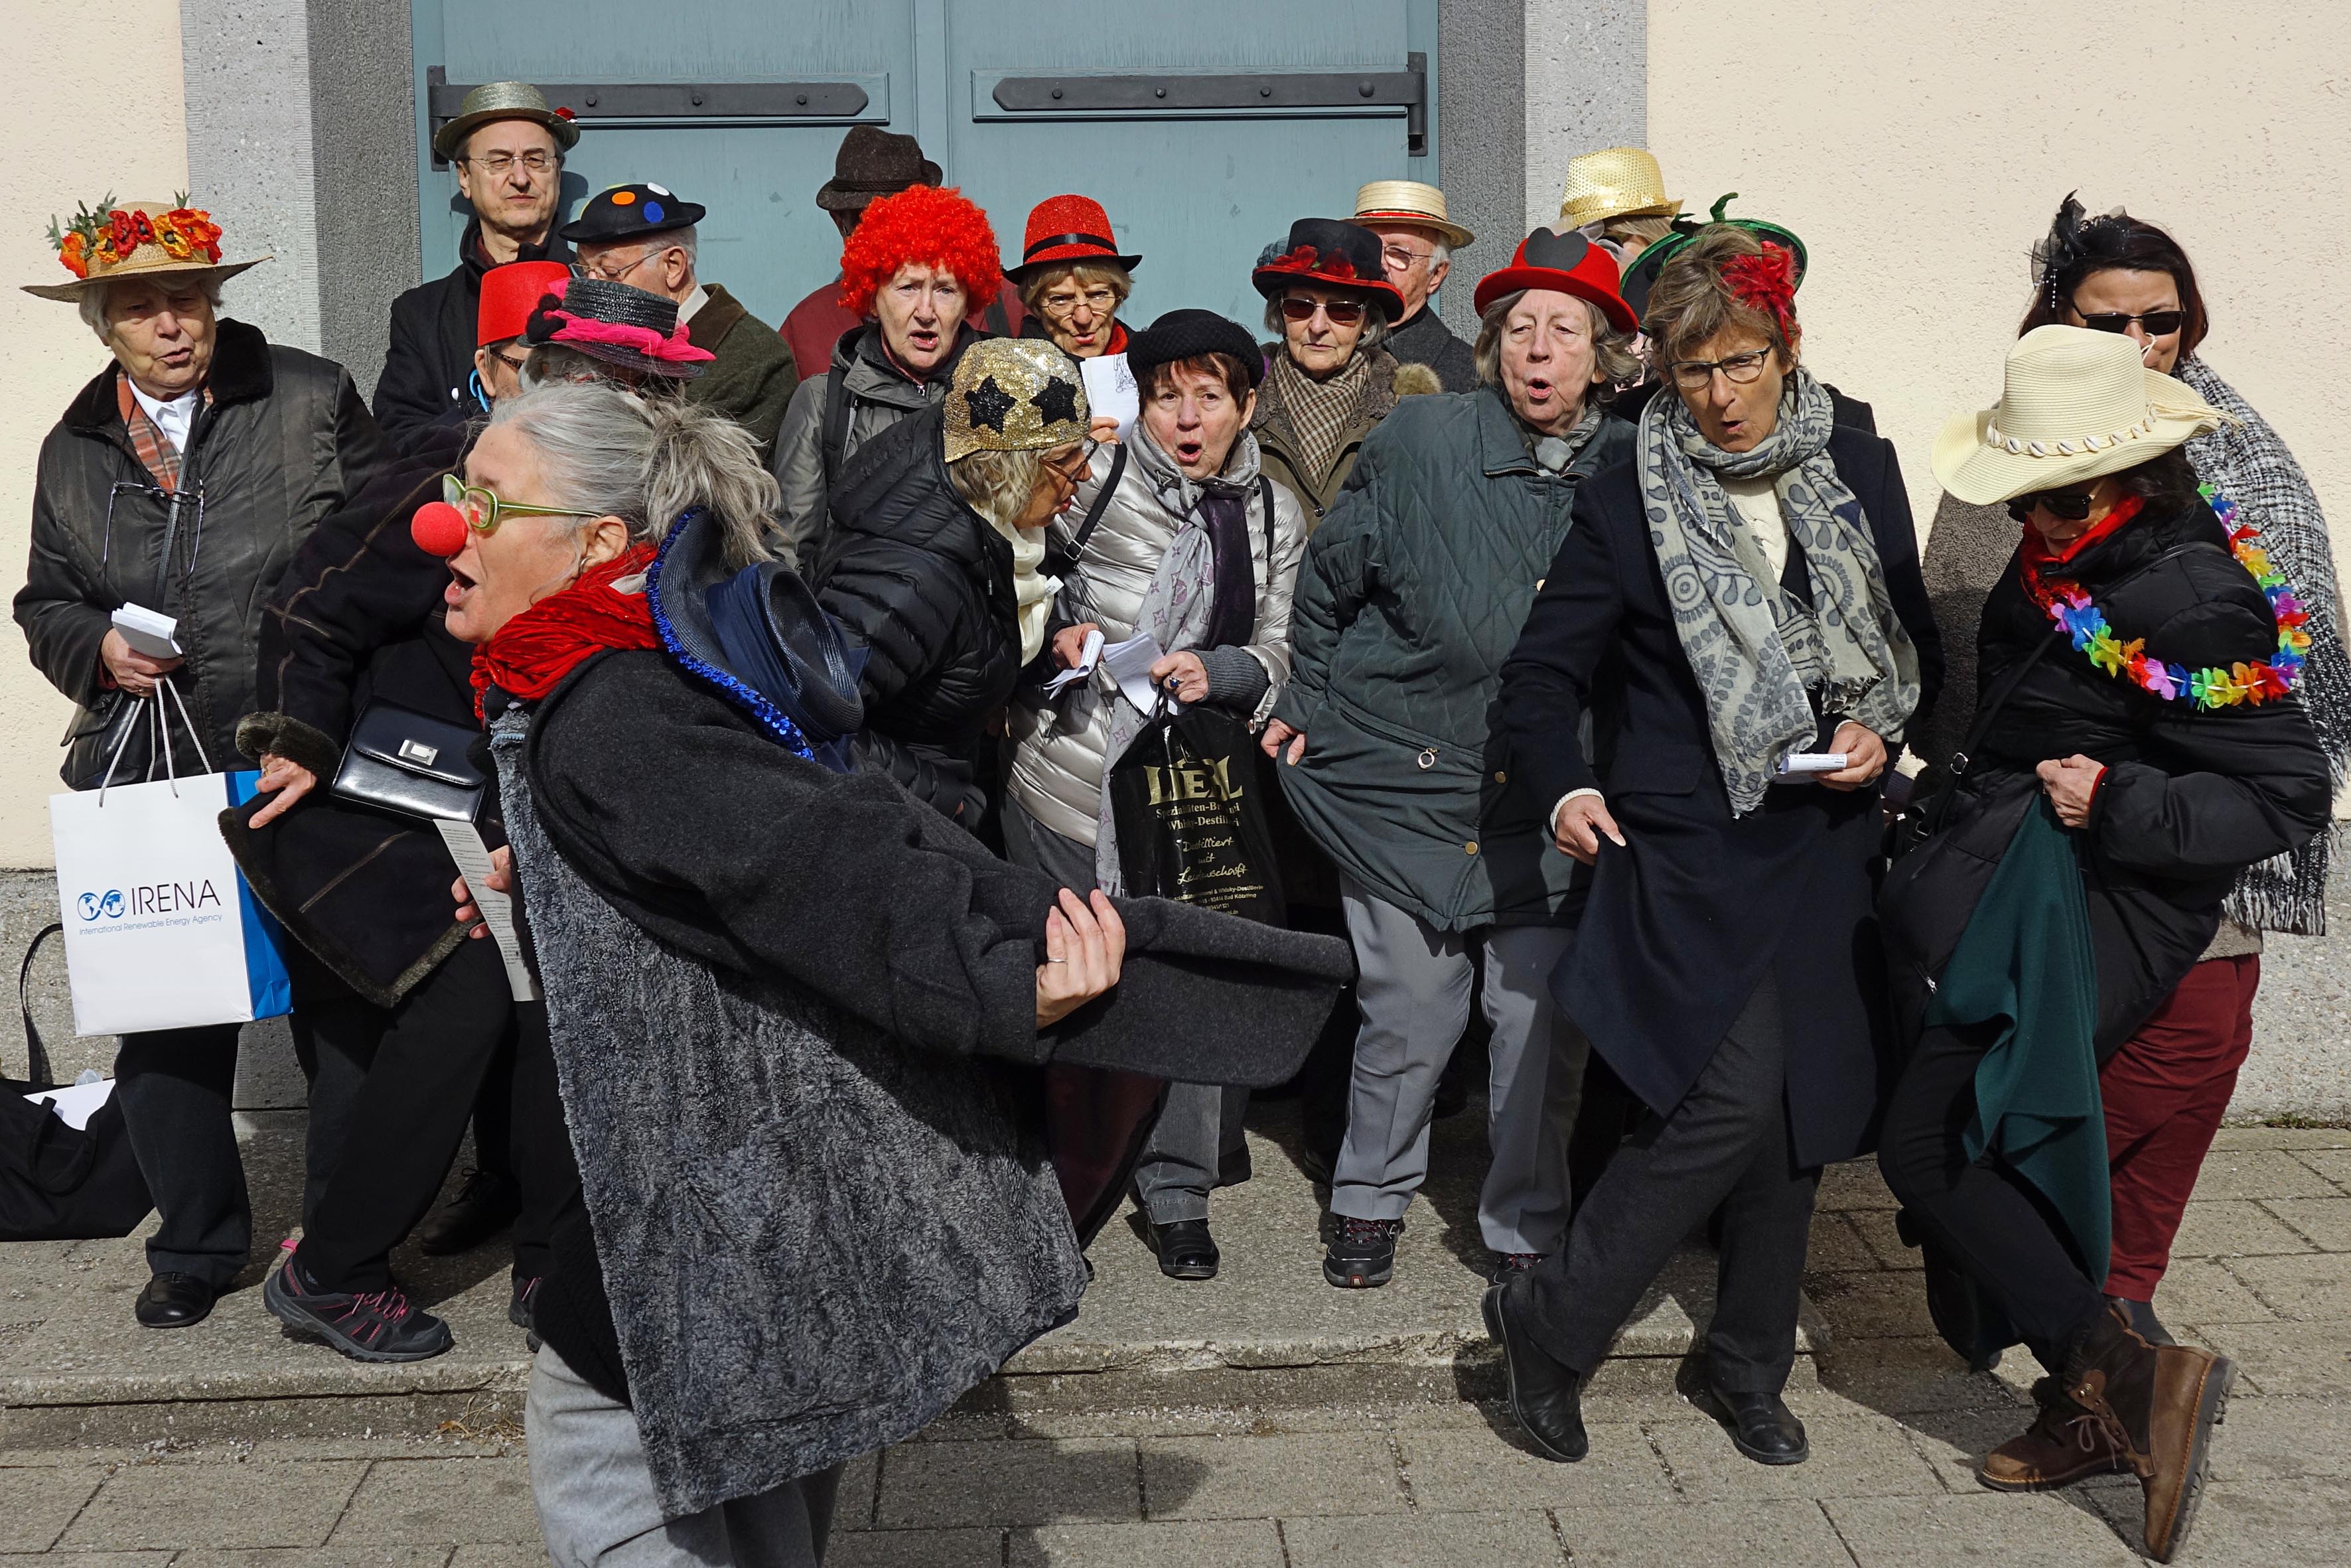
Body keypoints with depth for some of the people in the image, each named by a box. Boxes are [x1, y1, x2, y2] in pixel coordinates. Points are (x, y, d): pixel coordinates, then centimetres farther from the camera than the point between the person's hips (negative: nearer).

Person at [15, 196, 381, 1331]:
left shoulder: (311, 400, 1)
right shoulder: (74, 452, 11)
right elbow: (46, 606, 19)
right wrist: (98, 646, -2)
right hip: (151, 774, 3)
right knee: (164, 1014, 3)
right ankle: (197, 1245, 21)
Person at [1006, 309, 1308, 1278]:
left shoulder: (1274, 518, 7)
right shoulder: (1092, 481, -1)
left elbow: (1276, 654, 8)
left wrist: (1217, 672, -13)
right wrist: (1053, 634, -11)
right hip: (1065, 773, -1)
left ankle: (1177, 1197, 17)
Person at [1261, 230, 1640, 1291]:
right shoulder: (1423, 439, -5)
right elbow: (1330, 575, 7)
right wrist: (1309, 705, 10)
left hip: (1545, 796, 2)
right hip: (1403, 770, -1)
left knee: (1543, 1016, -1)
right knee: (1408, 1012, 4)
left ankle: (1525, 1231, 19)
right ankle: (1369, 1199, 28)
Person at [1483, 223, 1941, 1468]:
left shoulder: (1860, 476, 8)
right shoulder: (1627, 503, -3)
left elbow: (1918, 650, 17)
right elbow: (1543, 675, -1)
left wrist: (1881, 730, -3)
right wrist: (1563, 787, -19)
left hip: (1824, 850, 5)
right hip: (1689, 852, -4)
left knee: (1799, 1111, 9)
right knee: (1729, 1099, -17)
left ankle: (1747, 1368, 27)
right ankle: (1546, 1320, 1)